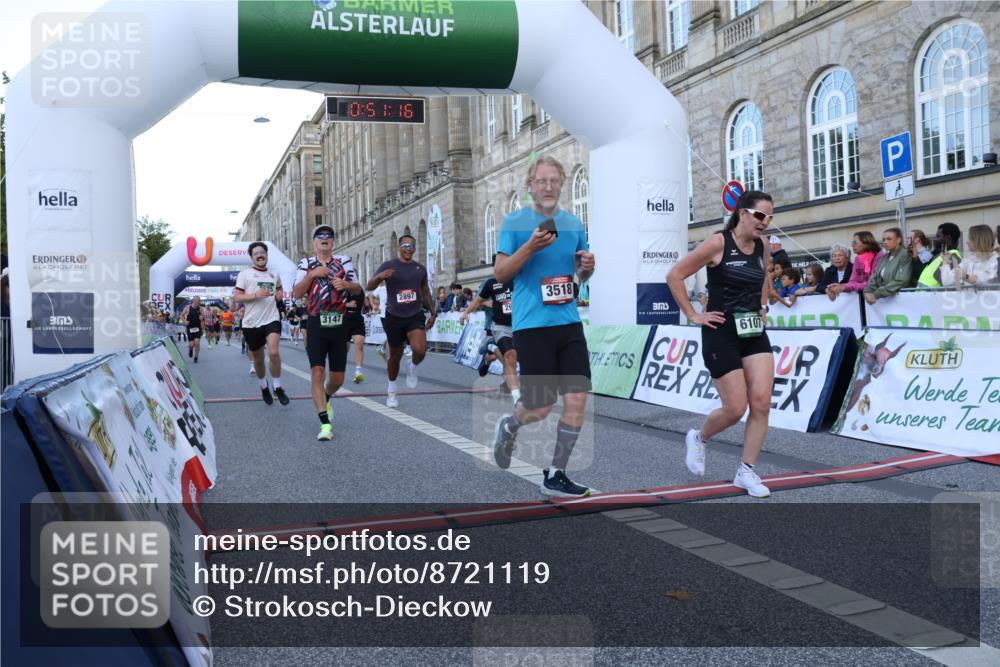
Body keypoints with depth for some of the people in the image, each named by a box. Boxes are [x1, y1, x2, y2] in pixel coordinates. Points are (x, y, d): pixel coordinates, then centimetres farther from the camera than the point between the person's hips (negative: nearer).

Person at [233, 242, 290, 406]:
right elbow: (237, 297, -5)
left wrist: (279, 294, 9)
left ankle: (278, 387, -5)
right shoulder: (245, 274, 0)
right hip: (251, 323, -1)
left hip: (272, 319, 1)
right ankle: (263, 388, 36)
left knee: (274, 352, -22)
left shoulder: (274, 275, 11)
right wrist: (255, 295, -20)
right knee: (258, 359, 12)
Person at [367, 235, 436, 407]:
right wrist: (379, 277, -31)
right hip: (394, 317, -1)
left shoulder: (420, 269, 6)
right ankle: (391, 390, 33)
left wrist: (433, 313, 17)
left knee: (420, 350, -24)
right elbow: (369, 287, -11)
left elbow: (426, 292, 19)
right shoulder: (388, 266, -5)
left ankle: (412, 367, 11)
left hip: (415, 316, 1)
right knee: (395, 356, 10)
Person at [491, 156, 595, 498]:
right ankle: (509, 426, 34)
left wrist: (588, 266, -3)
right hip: (531, 325, -5)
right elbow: (500, 273, -5)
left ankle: (555, 476, 12)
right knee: (541, 407, -2)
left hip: (569, 322, 5)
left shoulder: (573, 223, 12)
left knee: (577, 398, -2)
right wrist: (530, 247, -19)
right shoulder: (514, 222, -2)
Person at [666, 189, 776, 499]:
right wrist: (693, 315, -10)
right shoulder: (718, 243, -13)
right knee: (735, 409, -4)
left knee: (762, 404, -4)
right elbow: (675, 276, -11)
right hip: (722, 334, -6)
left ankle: (746, 472, 10)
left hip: (755, 333, 6)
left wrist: (762, 306, 15)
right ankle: (699, 438, 28)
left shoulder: (763, 247, 6)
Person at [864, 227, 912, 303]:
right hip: (881, 299, 6)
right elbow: (874, 278, 10)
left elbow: (900, 281, -15)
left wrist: (877, 294, -21)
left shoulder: (905, 256, -4)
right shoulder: (884, 258, 17)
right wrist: (868, 291, -10)